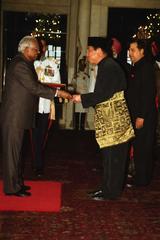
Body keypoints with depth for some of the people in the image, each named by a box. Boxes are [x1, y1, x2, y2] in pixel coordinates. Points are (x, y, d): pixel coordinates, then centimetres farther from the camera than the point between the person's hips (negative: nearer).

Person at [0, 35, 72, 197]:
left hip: (18, 115, 10)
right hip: (13, 116, -10)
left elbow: (31, 86, 14)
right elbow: (34, 87, -25)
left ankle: (17, 182, 26)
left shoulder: (24, 63, 16)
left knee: (16, 150, 16)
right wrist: (57, 92, -23)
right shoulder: (20, 64, -17)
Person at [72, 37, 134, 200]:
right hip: (110, 121, 10)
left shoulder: (109, 67, -16)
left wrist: (82, 98, -13)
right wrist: (84, 98, 15)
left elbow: (103, 94, -22)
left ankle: (111, 192, 9)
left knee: (112, 158, -1)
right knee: (110, 157, 16)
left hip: (114, 123, -10)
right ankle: (108, 188, 26)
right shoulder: (107, 66, 15)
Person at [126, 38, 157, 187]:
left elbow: (148, 93, -20)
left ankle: (142, 179, 9)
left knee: (142, 148, -1)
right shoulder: (136, 68, 16)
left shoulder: (146, 67, -13)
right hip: (136, 115, 9)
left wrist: (141, 116, -21)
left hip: (144, 116, -9)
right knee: (138, 147, 13)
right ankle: (141, 177, 23)